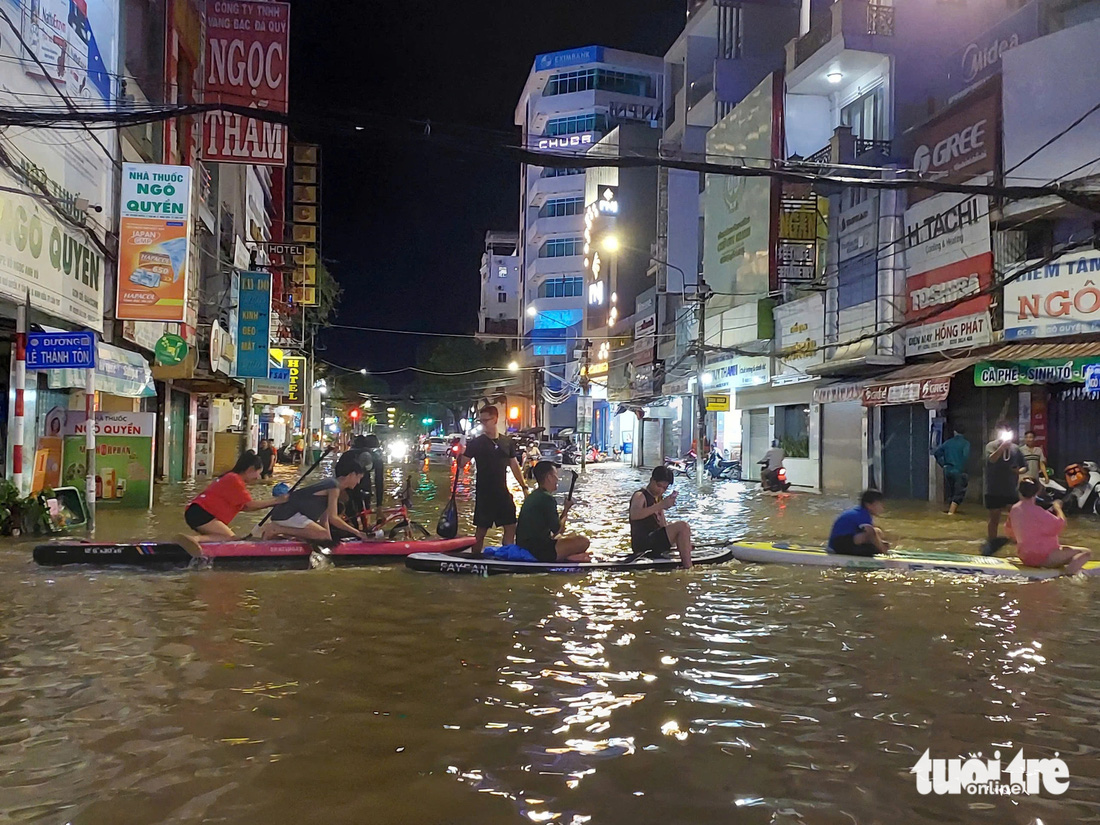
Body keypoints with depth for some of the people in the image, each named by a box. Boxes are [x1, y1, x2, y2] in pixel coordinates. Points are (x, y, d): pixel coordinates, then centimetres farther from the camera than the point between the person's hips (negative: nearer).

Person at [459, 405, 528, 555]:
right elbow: (461, 464, -8)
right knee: (481, 530, 3)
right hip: (483, 494, -3)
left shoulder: (507, 442, 6)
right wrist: (459, 453, -28)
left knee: (511, 528, 4)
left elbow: (514, 466, 12)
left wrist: (524, 487, 9)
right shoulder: (476, 443, -4)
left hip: (503, 493, 3)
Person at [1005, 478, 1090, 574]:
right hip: (1043, 557, -8)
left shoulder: (1014, 509, 2)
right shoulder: (1035, 511, -21)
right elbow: (1060, 524, -19)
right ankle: (1070, 571, -33)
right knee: (1085, 553, -12)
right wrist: (1057, 507, -3)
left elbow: (1010, 531, 16)